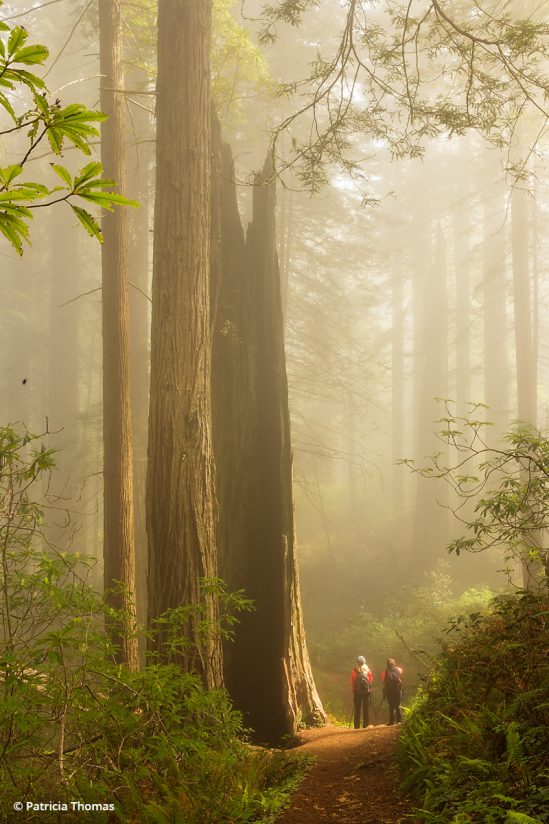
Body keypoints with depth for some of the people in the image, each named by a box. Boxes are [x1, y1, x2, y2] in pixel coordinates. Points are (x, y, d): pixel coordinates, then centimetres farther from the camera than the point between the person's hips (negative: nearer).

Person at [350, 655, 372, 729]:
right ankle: (365, 725, 4)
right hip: (366, 691, 0)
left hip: (357, 691, 0)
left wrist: (353, 689, 8)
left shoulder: (354, 670, -4)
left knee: (357, 709, 5)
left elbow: (352, 680, -1)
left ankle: (357, 725, 3)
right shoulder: (367, 669, -1)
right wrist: (369, 687, 11)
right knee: (366, 708, 7)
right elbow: (371, 678, 1)